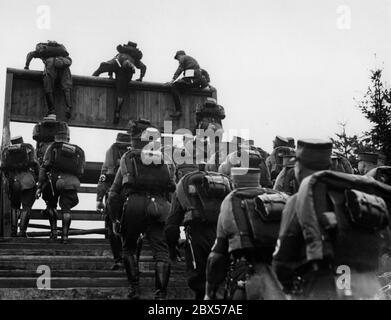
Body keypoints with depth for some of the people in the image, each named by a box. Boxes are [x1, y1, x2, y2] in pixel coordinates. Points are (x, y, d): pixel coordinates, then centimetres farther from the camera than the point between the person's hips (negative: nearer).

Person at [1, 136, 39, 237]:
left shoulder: (6, 150, 16)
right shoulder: (28, 147, 9)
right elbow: (34, 163, -4)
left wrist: (9, 177, 15)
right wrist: (38, 176, 6)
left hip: (13, 181, 2)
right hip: (27, 179, -2)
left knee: (14, 207, 18)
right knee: (26, 207, 4)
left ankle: (13, 230, 10)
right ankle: (22, 231, -7)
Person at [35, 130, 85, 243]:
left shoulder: (53, 147, 12)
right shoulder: (78, 151, 21)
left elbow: (44, 167, 4)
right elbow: (81, 172, 15)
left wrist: (39, 187, 2)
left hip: (55, 179, -1)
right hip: (71, 182, 2)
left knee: (51, 205, 19)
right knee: (66, 208, 7)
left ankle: (54, 230, 13)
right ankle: (65, 235, -2)